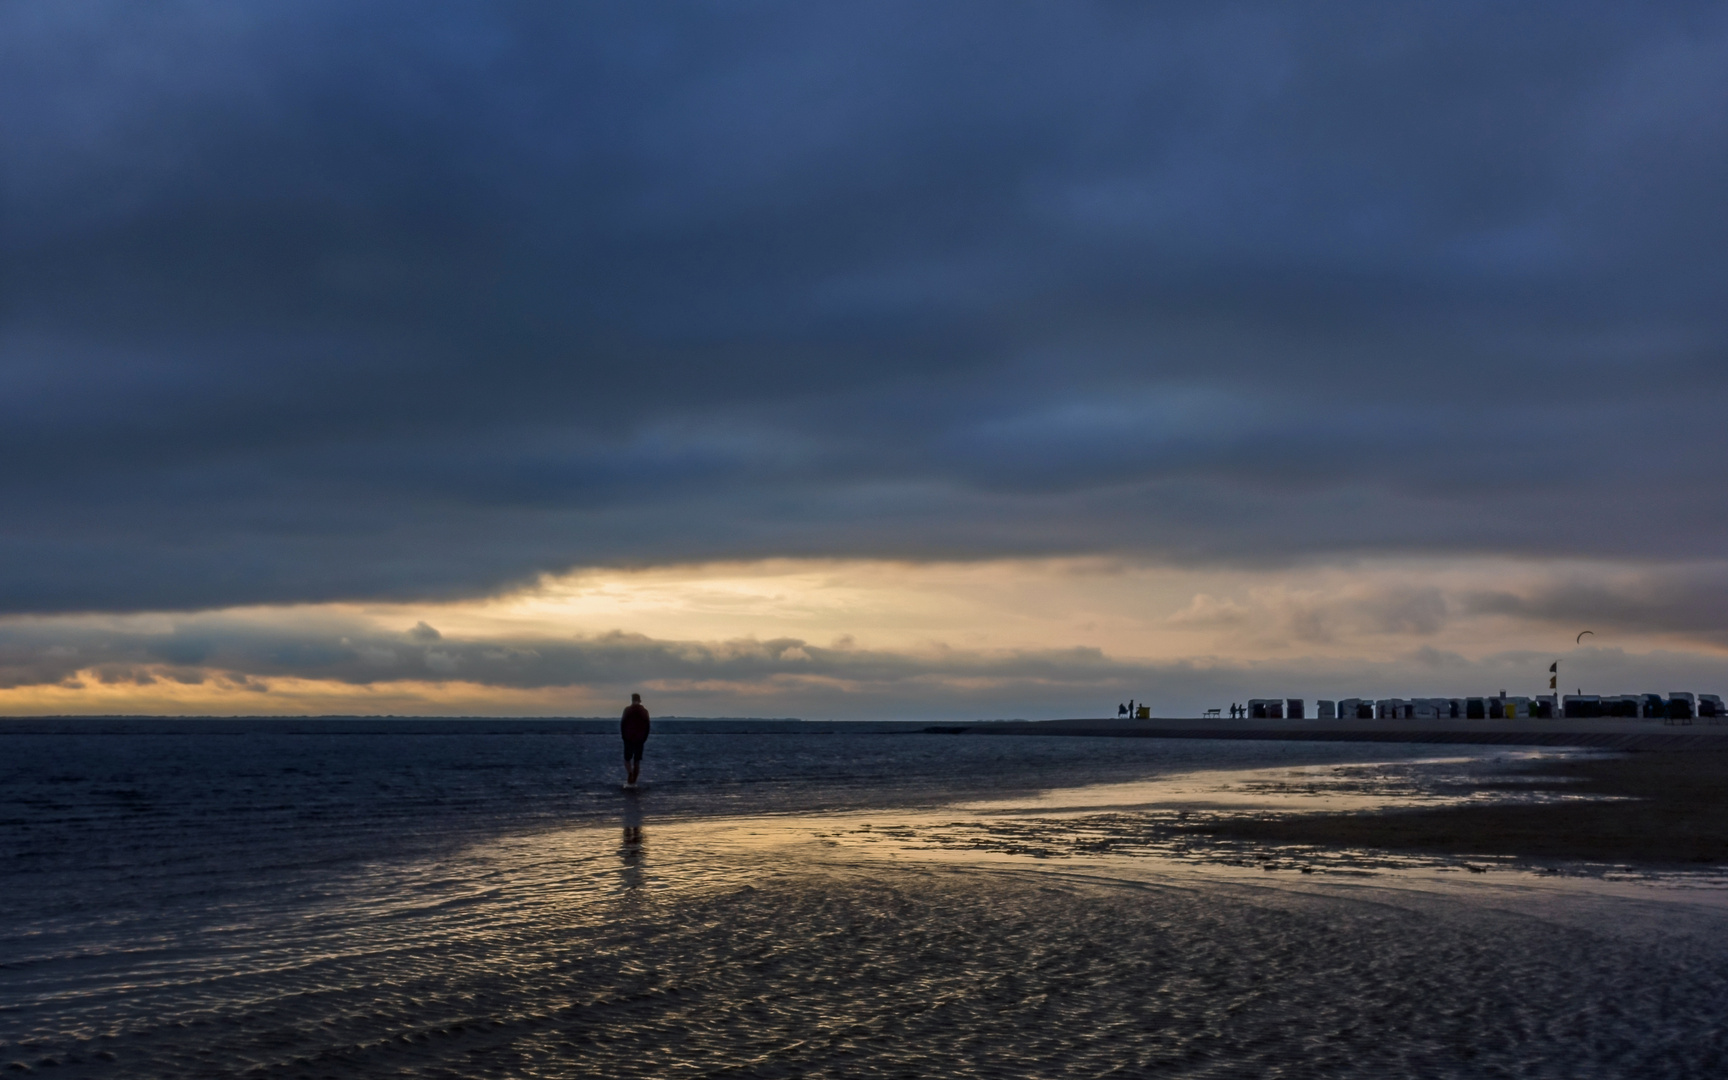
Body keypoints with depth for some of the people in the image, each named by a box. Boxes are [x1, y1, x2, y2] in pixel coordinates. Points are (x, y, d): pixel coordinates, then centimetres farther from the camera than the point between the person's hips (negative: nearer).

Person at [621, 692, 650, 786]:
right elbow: (647, 726, 4)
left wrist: (623, 736, 4)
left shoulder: (627, 710, -4)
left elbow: (622, 724, -4)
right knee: (637, 761, 7)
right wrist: (644, 738, 11)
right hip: (640, 739, 2)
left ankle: (630, 774, -22)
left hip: (629, 739, -2)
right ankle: (633, 781, 5)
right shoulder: (644, 711, 2)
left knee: (627, 759, 6)